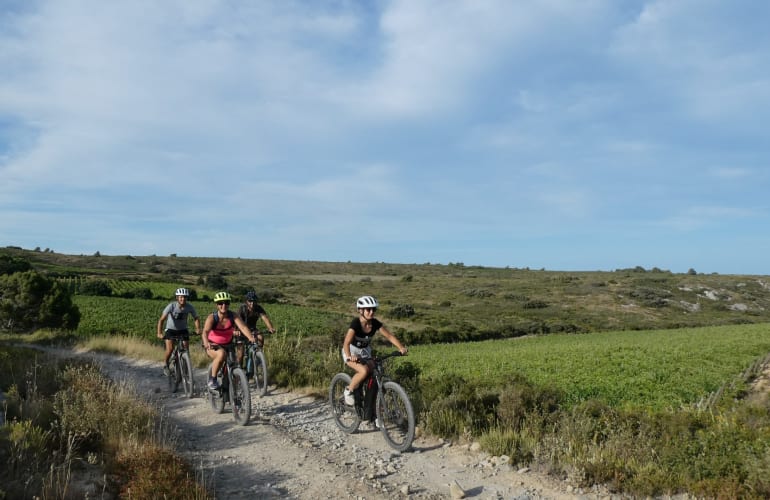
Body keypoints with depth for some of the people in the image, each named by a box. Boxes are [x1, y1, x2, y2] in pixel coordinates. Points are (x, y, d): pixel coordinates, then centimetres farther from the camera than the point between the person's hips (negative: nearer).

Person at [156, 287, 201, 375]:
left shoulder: (189, 307, -17)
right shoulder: (171, 306, -25)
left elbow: (196, 318, -6)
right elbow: (161, 319, -26)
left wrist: (198, 329, -23)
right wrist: (159, 333, -35)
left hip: (183, 329, 2)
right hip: (171, 329, -2)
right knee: (170, 348, -19)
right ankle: (165, 365, 8)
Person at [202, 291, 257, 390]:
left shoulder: (233, 316, -16)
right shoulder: (212, 317, -22)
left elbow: (243, 327, -31)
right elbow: (205, 332, -38)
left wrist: (250, 337, -51)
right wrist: (206, 342, -59)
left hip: (227, 345, 4)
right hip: (212, 345, -4)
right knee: (221, 354, -35)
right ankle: (212, 380, -18)